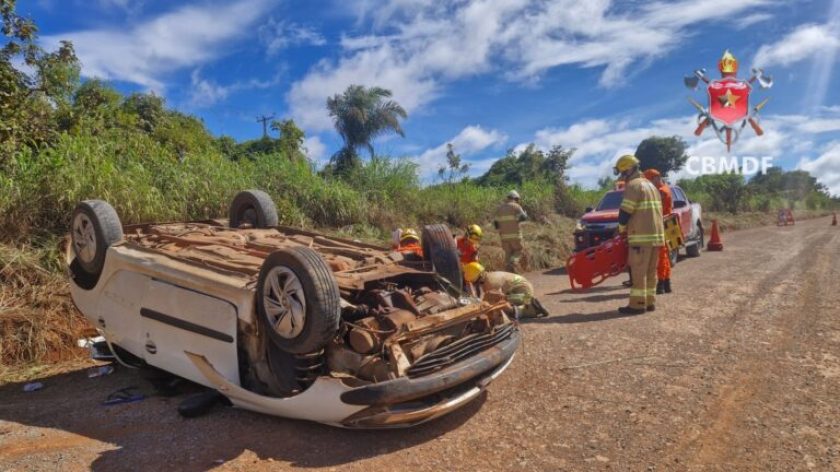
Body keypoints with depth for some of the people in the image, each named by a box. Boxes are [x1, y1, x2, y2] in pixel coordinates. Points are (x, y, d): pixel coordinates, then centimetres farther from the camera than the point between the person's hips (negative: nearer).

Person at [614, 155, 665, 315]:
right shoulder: (650, 185, 22)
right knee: (651, 271, 12)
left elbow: (625, 212, -12)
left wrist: (622, 228, 5)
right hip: (656, 233, 9)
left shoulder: (633, 185, -9)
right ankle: (650, 302, 16)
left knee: (638, 271, -6)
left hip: (641, 235, -9)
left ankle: (637, 304, -5)